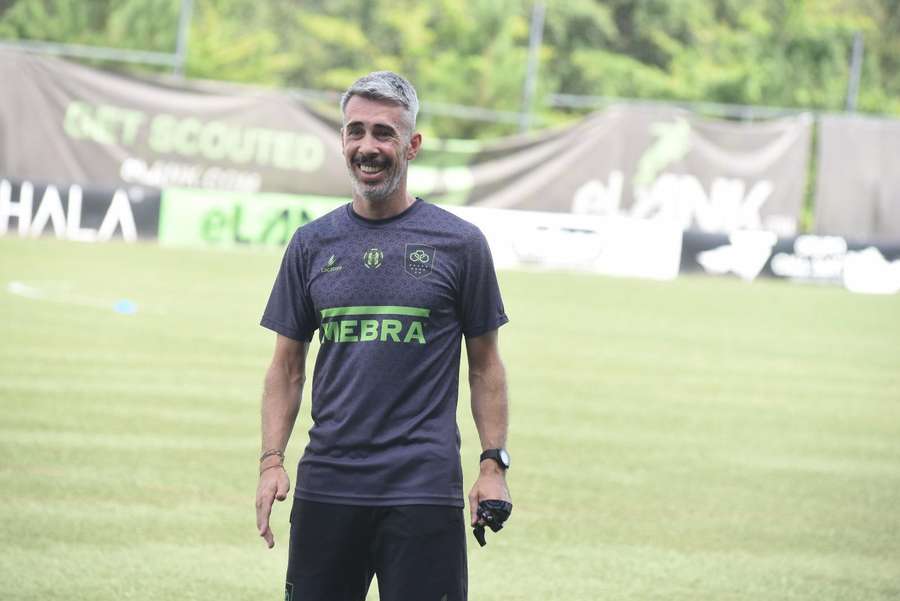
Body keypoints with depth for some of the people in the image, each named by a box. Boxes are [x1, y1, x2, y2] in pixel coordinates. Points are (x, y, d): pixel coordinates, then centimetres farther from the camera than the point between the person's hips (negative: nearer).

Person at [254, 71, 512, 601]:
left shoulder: (459, 243, 3)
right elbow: (287, 367, 13)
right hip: (326, 489, 3)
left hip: (424, 491, -3)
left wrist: (494, 464, -1)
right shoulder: (312, 244, 10)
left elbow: (485, 364, 7)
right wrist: (272, 461, 2)